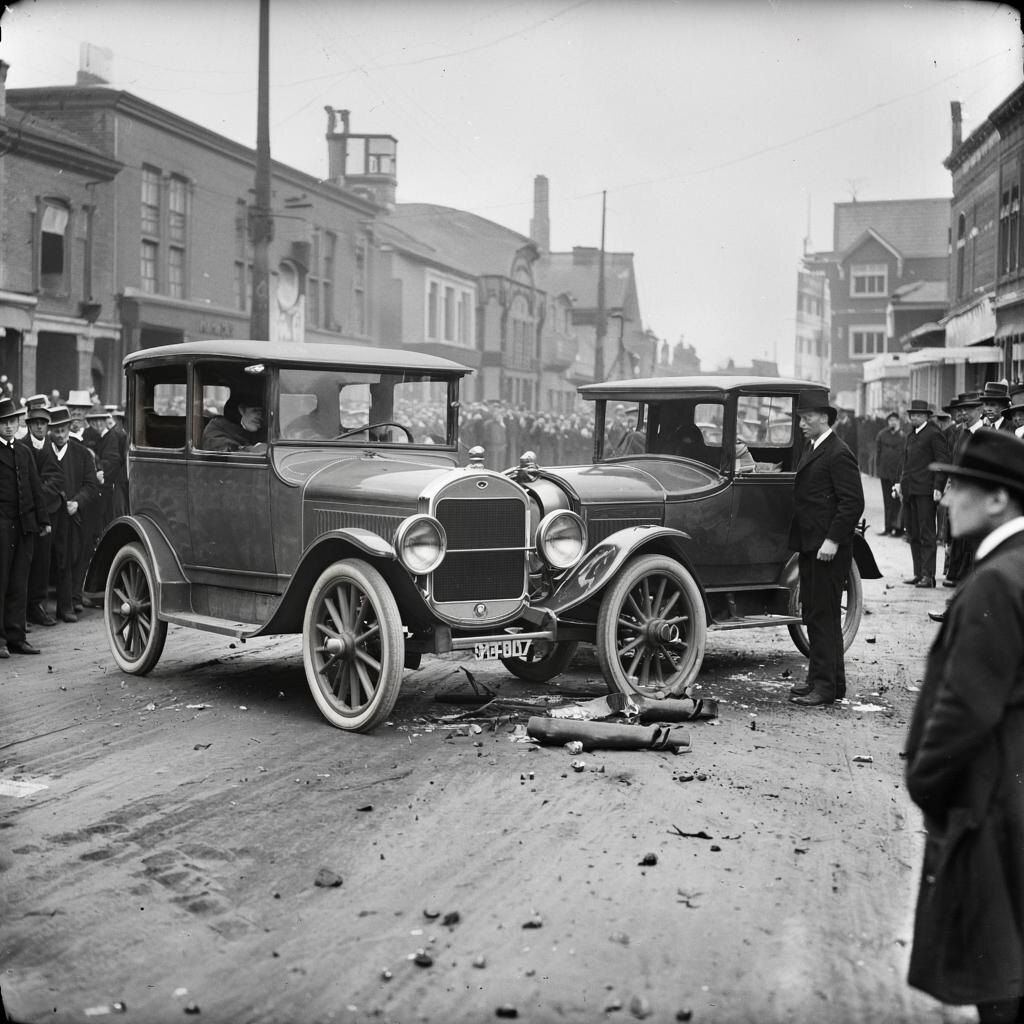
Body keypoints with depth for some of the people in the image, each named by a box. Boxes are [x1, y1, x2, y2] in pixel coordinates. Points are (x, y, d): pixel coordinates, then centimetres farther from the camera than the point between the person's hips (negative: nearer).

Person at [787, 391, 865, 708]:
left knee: (824, 615, -7)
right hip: (810, 545, 10)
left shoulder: (838, 454, -14)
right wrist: (801, 541, 16)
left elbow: (853, 501, -19)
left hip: (828, 549, -10)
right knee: (813, 613, 13)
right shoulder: (812, 450, 17)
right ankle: (819, 678, 21)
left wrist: (833, 540, -22)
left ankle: (827, 686, -3)